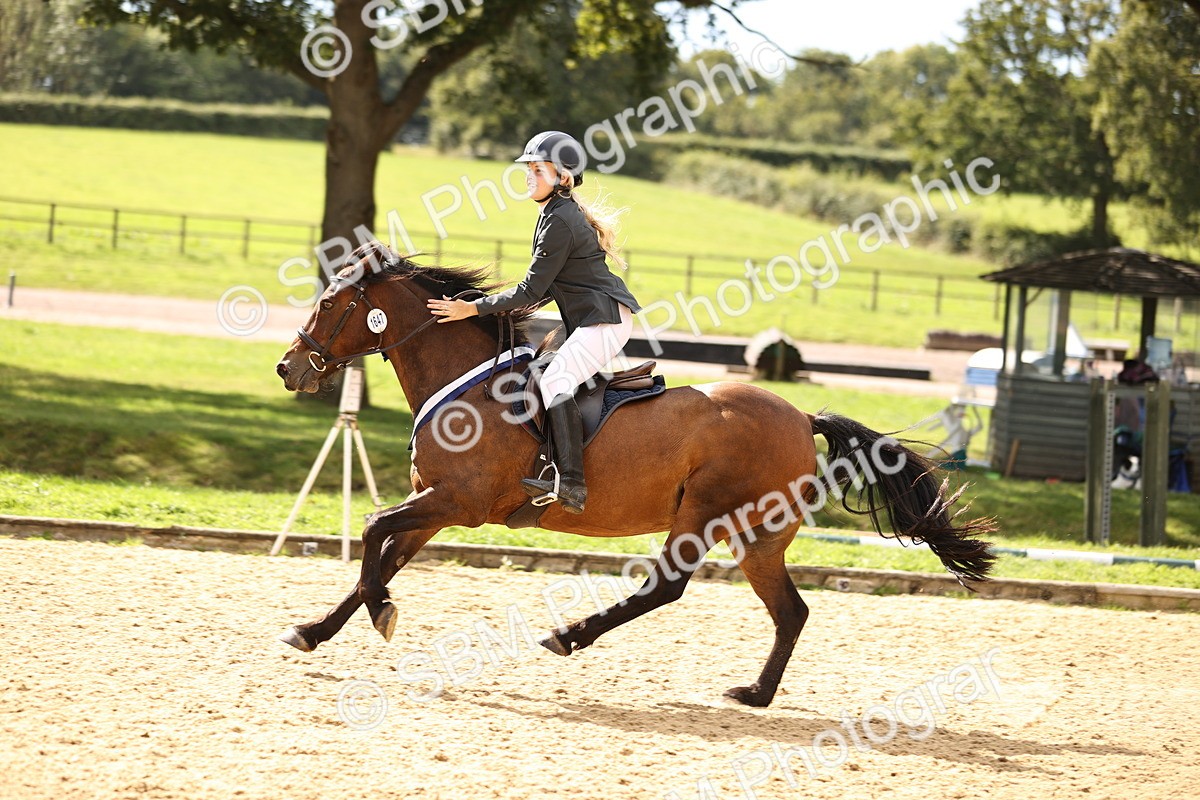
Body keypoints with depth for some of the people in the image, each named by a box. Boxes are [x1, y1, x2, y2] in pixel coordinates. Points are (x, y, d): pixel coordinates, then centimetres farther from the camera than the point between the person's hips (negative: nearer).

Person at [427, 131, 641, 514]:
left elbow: (531, 291, -15)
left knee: (555, 381, -24)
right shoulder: (565, 212, 17)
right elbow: (547, 288, 26)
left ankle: (571, 485, -32)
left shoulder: (559, 221, -15)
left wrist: (474, 308, -11)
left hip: (604, 320, -11)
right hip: (594, 320, 11)